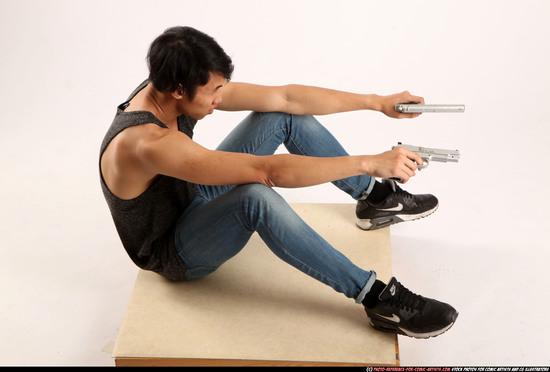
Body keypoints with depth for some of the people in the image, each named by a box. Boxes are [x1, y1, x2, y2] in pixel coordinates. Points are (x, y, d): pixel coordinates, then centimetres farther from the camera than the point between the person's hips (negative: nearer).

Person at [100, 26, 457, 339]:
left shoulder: (170, 89, -14)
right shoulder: (144, 143, -38)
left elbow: (286, 96, -11)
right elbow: (268, 171, -42)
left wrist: (378, 102, -10)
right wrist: (370, 162, -39)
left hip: (195, 199, 8)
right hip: (174, 255, -8)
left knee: (287, 116, -3)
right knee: (256, 197, -41)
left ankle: (377, 197, 13)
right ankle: (378, 298, -31)